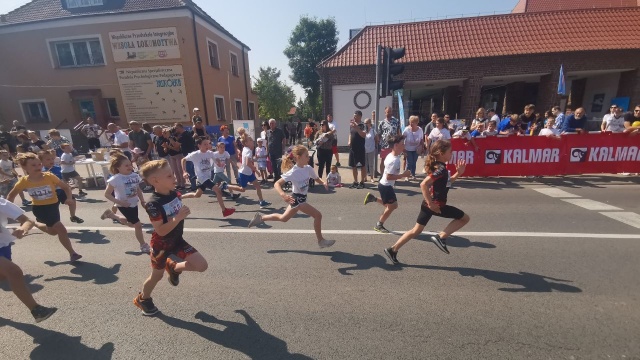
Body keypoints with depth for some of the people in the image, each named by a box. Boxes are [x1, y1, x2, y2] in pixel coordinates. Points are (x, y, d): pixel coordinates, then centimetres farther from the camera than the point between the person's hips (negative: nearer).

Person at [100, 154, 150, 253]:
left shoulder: (135, 176, -3)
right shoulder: (115, 179, -19)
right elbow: (107, 194, -13)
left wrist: (142, 201, 3)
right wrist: (119, 202, -21)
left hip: (134, 204, 7)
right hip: (125, 205, -7)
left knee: (131, 223, 24)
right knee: (138, 225, -2)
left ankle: (111, 215, 45)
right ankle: (143, 246, 15)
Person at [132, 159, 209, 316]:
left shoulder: (173, 193, -10)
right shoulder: (153, 203, -29)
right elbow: (161, 231, -32)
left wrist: (188, 195, 13)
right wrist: (178, 217, -38)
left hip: (177, 240, 5)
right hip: (161, 245, -5)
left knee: (202, 266, -4)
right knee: (157, 276, 17)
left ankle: (174, 267, 23)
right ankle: (142, 299, 49)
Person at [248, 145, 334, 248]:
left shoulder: (308, 168, -5)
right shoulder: (293, 172, -25)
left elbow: (316, 178, 9)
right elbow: (277, 184, -25)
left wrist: (324, 183, -13)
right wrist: (283, 195, -43)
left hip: (301, 198, 8)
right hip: (297, 199, -8)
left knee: (283, 218, 23)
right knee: (317, 215, -11)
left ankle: (261, 217, 37)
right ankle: (321, 240, 6)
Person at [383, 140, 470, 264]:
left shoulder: (438, 166, 11)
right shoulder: (441, 169, -19)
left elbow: (446, 182, 25)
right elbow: (423, 184, -30)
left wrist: (458, 173, 13)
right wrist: (431, 203, -25)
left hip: (429, 204, 9)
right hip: (437, 205, -9)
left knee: (416, 230, 15)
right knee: (465, 218, 8)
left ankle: (393, 249, 16)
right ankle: (441, 237, 2)